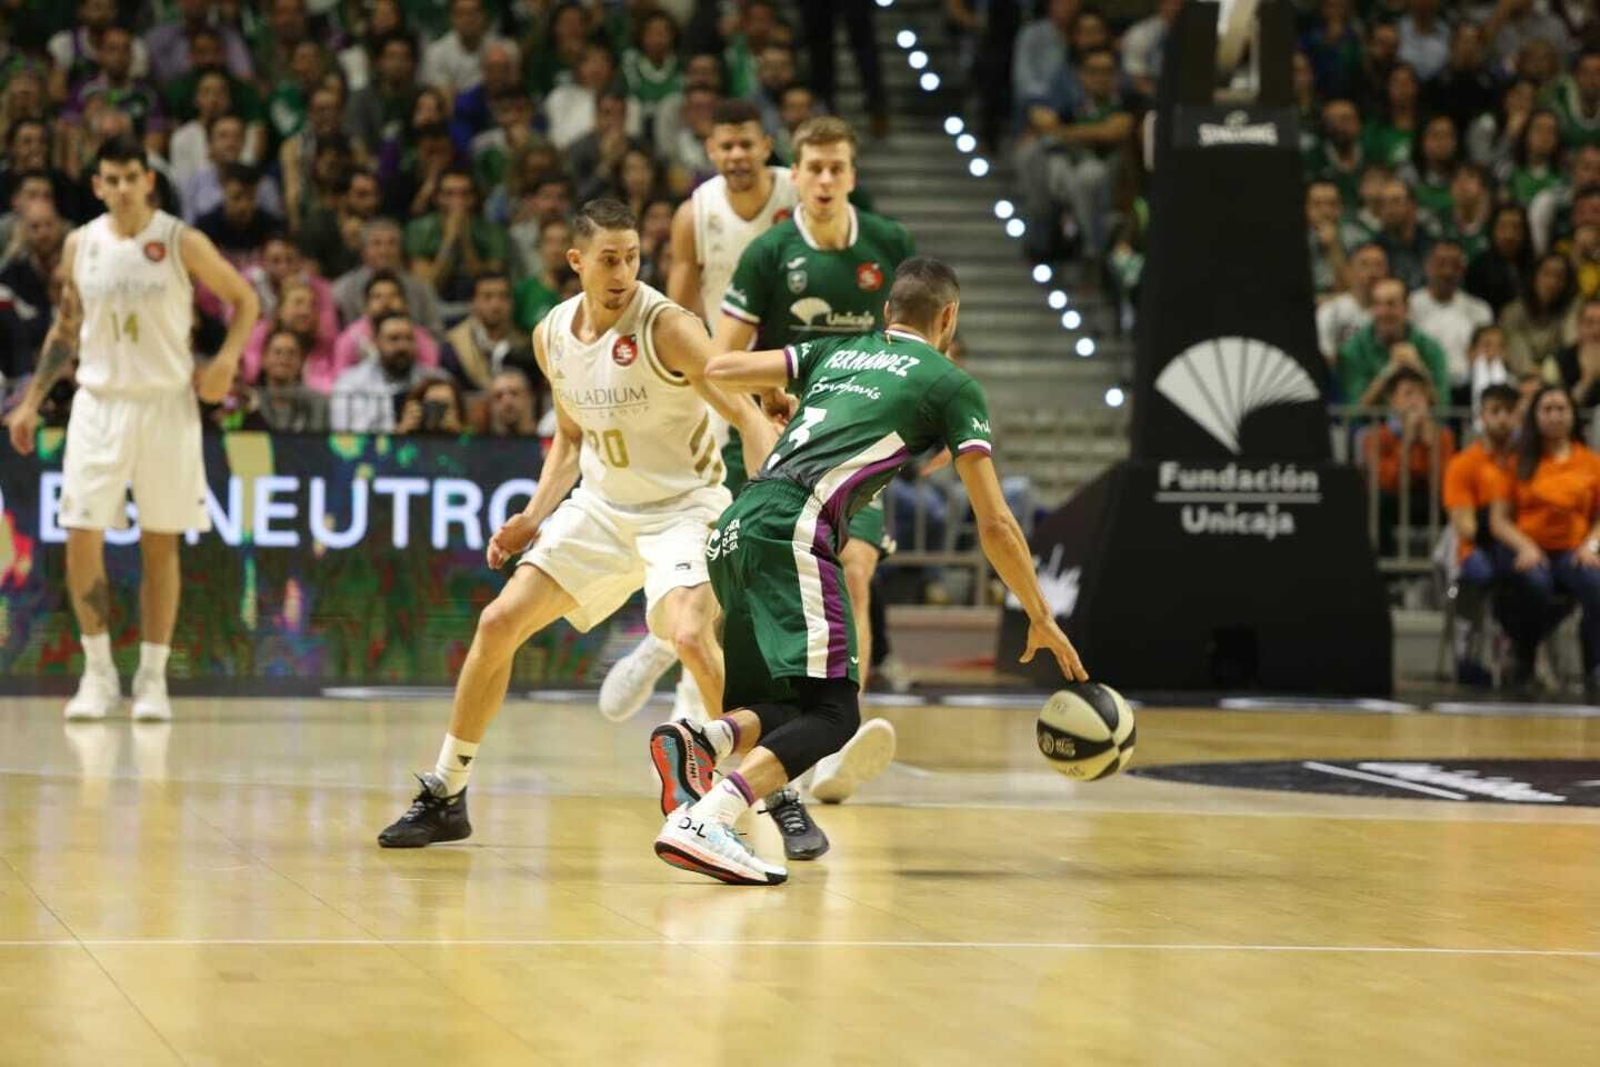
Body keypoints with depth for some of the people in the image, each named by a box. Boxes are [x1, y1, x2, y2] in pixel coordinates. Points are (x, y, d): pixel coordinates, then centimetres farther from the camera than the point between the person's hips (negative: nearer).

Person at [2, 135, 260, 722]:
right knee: (81, 540, -7)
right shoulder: (80, 245, 4)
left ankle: (153, 678, 10)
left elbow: (244, 300, 3)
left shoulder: (182, 242, -5)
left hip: (166, 405, -2)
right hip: (99, 404, 2)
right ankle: (99, 673, 5)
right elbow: (65, 329, 15)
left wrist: (226, 359, -14)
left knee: (160, 545, 2)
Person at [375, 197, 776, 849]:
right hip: (602, 505, 6)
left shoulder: (666, 327, -20)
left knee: (691, 637, -30)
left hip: (683, 506, -6)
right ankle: (444, 797, 15)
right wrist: (533, 518, 3)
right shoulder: (553, 336, 0)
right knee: (499, 624, 0)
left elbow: (746, 415, -23)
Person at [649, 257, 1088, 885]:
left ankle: (696, 742, -15)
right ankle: (703, 822, -30)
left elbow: (718, 371, 20)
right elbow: (995, 525, 10)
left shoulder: (836, 352, 26)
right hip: (794, 531, -7)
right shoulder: (951, 385, 12)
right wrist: (1042, 620, 19)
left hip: (734, 529, 7)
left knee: (781, 707, 16)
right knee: (831, 712, -10)